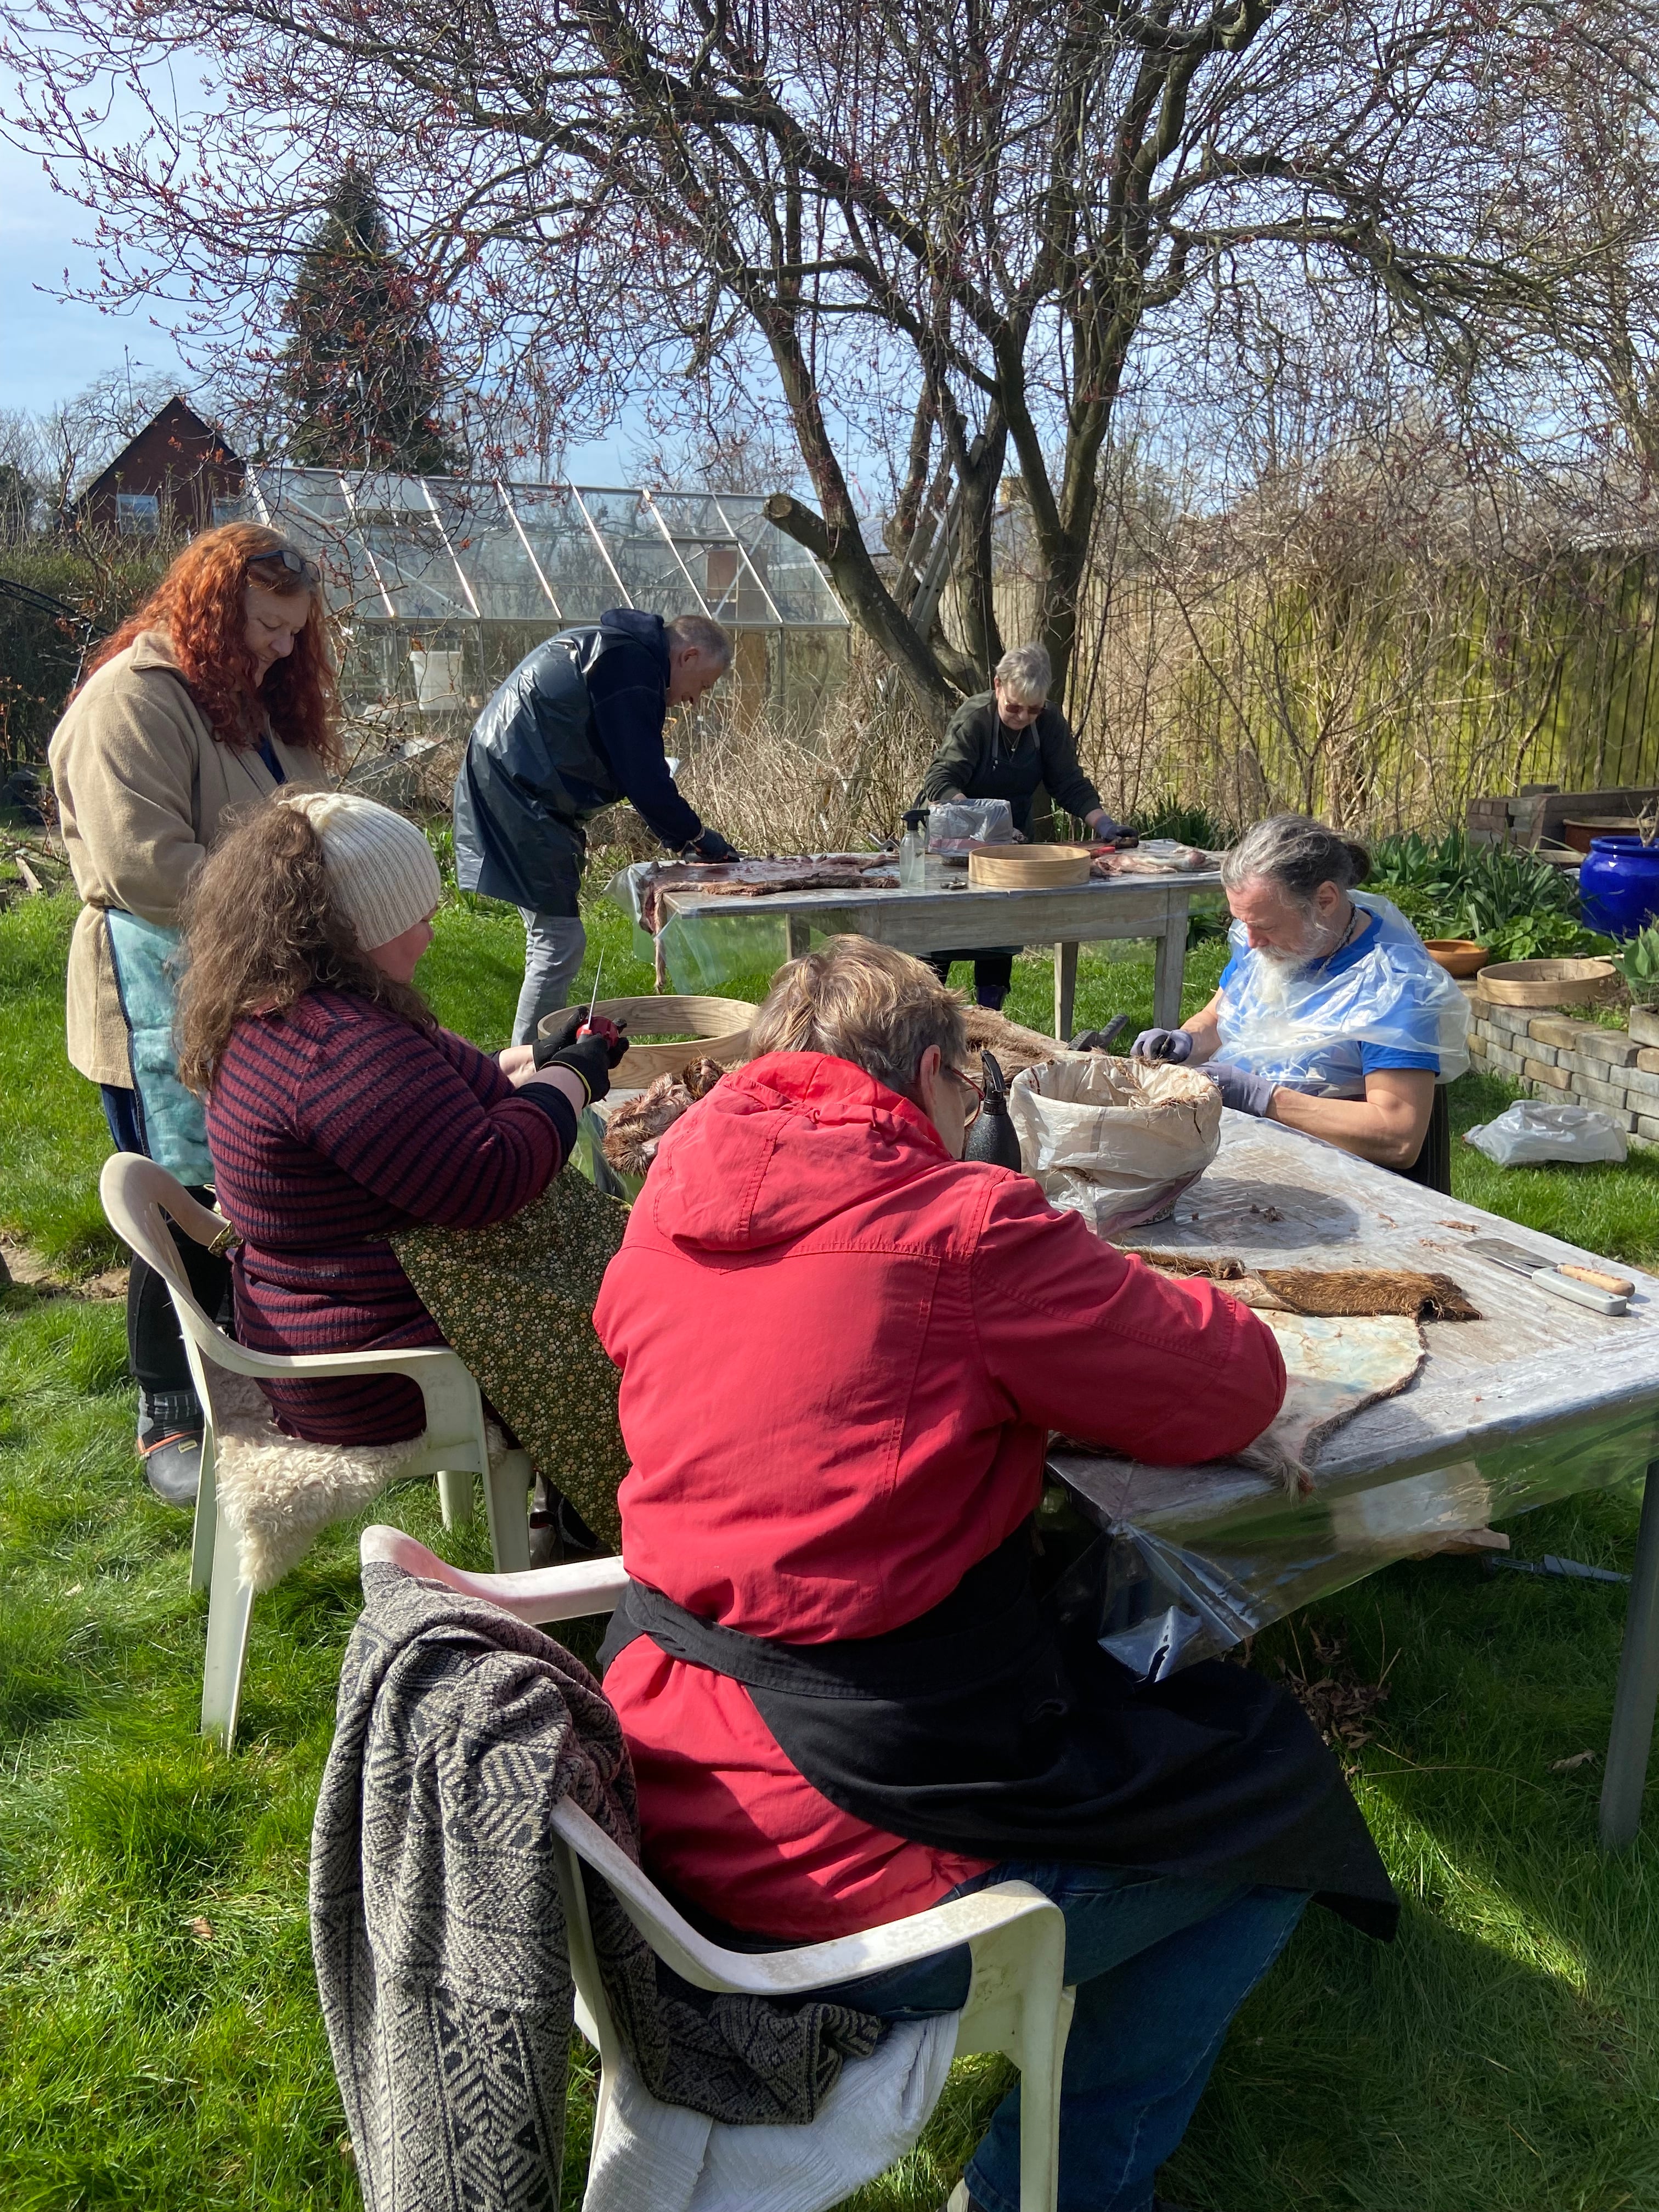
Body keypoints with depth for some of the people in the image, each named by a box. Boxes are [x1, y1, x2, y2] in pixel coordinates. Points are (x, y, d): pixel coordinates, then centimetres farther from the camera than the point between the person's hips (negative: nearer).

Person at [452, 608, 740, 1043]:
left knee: (551, 937, 16)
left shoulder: (616, 650, 18)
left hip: (503, 789, 11)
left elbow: (636, 772, 22)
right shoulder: (630, 664, -16)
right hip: (517, 800, -11)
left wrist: (679, 836, 18)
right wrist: (696, 837, -4)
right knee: (561, 944, -8)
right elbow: (644, 777, -18)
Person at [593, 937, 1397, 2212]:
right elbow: (1236, 1387, -9)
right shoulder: (959, 1222, -18)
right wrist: (1108, 1296, 10)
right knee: (1279, 1784, 14)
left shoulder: (668, 1213, 3)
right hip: (849, 1885, -7)